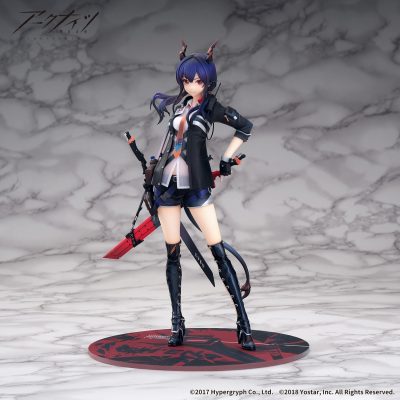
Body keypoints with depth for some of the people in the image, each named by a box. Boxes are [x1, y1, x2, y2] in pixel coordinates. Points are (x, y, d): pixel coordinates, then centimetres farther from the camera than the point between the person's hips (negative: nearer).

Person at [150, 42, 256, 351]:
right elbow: (156, 99, 31)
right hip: (167, 183, 4)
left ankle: (244, 324, -6)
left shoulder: (212, 107, -3)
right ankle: (177, 323, 13)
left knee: (219, 253, -9)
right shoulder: (176, 102, 9)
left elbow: (246, 126, 2)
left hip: (196, 186, -4)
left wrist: (227, 158, -1)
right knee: (172, 254, 5)